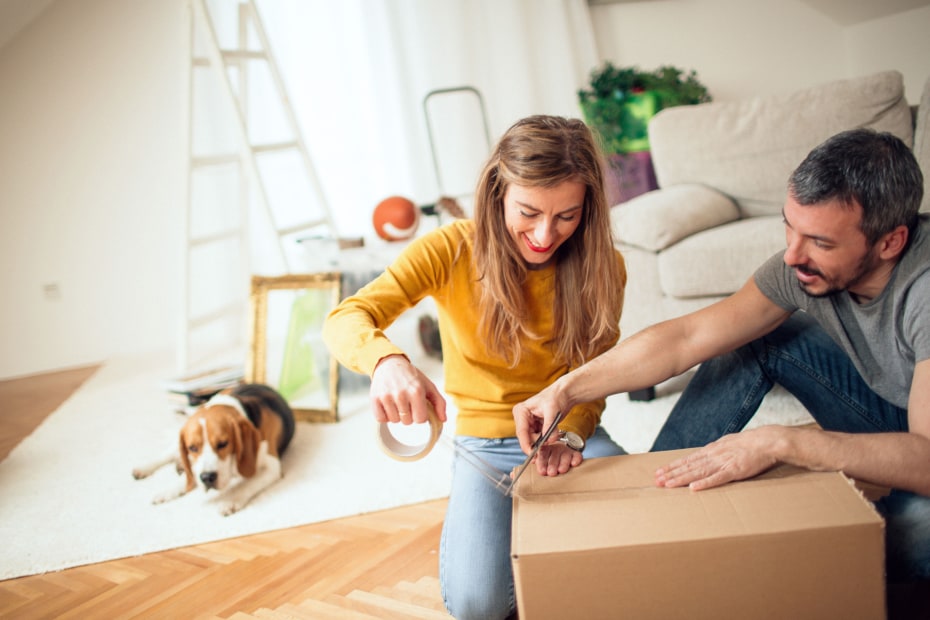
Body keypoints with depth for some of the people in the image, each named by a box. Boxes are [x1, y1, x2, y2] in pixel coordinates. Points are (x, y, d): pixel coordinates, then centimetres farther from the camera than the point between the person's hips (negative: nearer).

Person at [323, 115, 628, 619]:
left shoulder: (601, 266, -9)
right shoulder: (452, 250, -16)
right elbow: (345, 319, -24)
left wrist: (567, 435, -28)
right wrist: (387, 360, -48)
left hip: (571, 433, 2)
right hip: (484, 441, -2)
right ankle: (473, 520, 14)